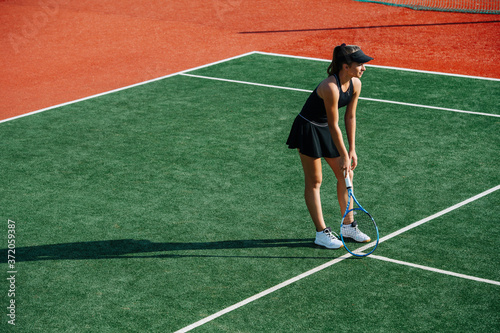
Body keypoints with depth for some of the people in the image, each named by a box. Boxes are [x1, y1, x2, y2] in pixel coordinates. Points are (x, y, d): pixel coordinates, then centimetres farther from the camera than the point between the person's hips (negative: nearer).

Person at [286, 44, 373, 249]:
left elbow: (350, 117, 2)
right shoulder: (330, 88, -32)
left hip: (325, 130, 8)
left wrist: (352, 151, 2)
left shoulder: (355, 84, -8)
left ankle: (348, 226, 22)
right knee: (314, 181, -1)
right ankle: (321, 233, 6)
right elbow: (334, 126, -26)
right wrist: (344, 156, -19)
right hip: (308, 130, -8)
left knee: (345, 174, 9)